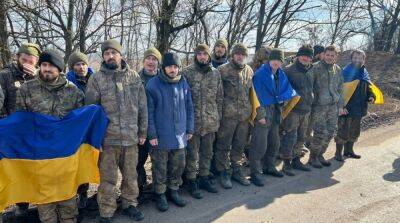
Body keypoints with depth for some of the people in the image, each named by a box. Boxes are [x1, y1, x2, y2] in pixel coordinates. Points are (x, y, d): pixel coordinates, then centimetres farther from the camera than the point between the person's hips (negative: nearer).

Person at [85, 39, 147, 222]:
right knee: (108, 178, 8)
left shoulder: (134, 77, 4)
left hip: (131, 137, 2)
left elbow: (142, 107, 7)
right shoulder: (96, 78, -2)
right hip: (107, 138, -2)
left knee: (131, 175, 15)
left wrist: (143, 132, 7)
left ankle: (129, 204, 35)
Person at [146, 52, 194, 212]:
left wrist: (190, 128, 8)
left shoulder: (183, 83, 4)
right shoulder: (153, 84, -9)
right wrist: (152, 134, -11)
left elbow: (189, 107, 10)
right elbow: (149, 111, -9)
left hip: (180, 134, 4)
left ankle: (173, 191, 33)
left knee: (178, 166, 14)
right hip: (160, 136, -4)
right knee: (160, 168, 8)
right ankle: (160, 194, 27)